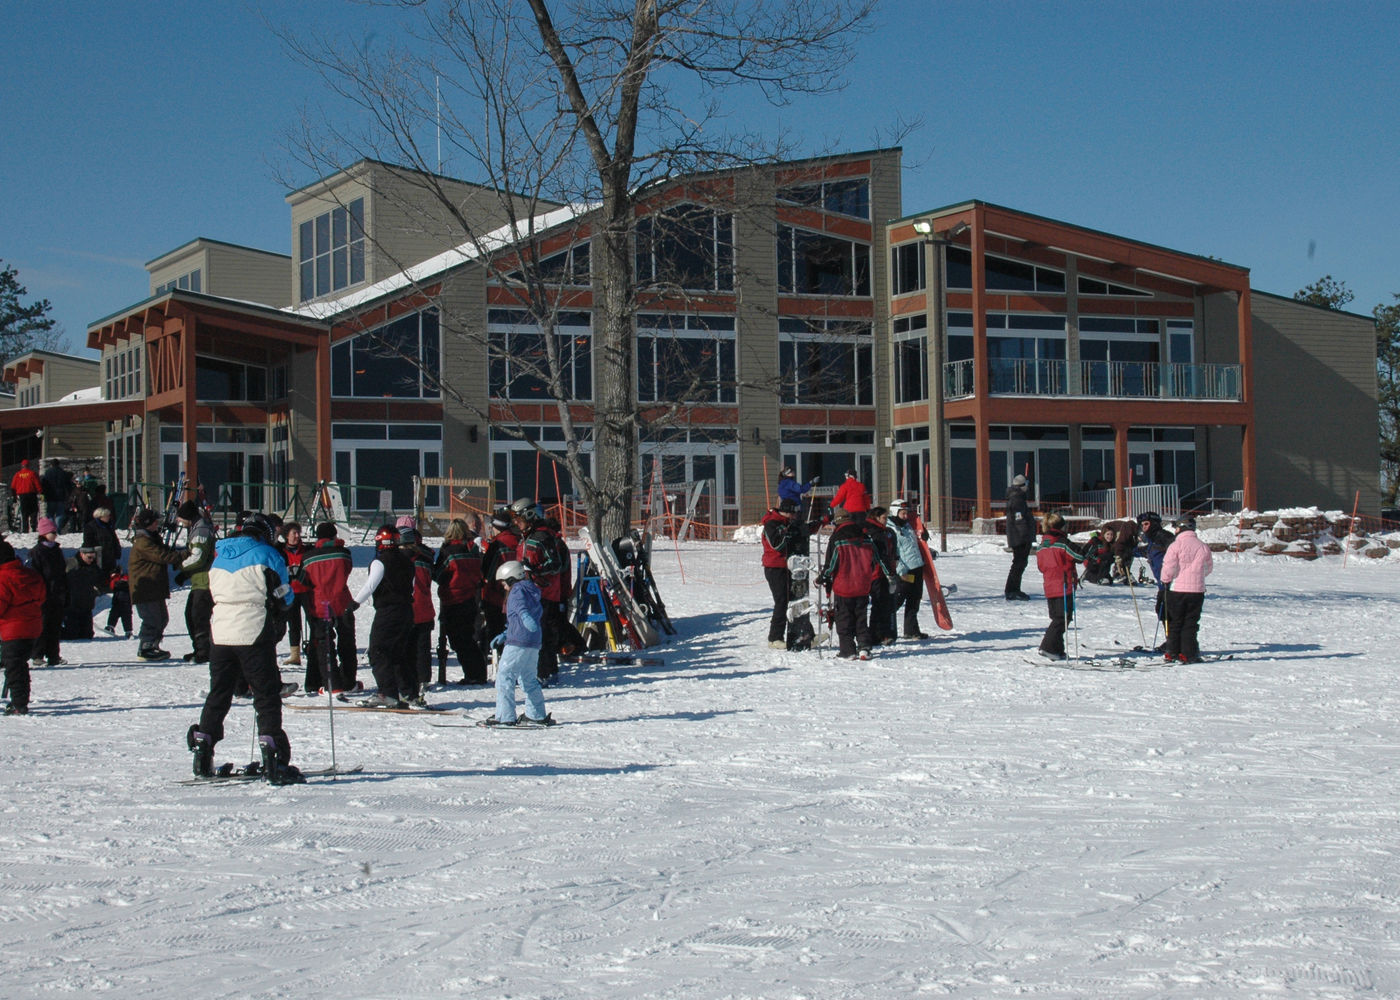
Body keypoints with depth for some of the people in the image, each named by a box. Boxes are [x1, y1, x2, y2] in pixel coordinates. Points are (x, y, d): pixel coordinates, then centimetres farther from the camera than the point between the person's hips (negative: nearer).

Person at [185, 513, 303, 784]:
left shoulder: (219, 556, 14)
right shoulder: (266, 554, -3)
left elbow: (214, 593, 17)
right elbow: (283, 598, 1)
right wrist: (275, 612, 21)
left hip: (220, 632, 5)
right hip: (253, 633, -5)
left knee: (218, 693, 16)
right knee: (266, 694, -2)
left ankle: (202, 759, 16)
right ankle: (273, 762, -11)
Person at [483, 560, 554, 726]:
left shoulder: (517, 591, -5)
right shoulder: (532, 591, 23)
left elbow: (521, 607, -29)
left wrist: (526, 617, -49)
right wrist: (504, 635, 36)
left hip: (517, 643, -9)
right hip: (534, 644, 9)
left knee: (504, 676, -5)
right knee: (529, 678, 18)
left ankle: (505, 716, -8)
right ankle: (537, 715, 21)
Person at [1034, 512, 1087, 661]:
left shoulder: (1042, 545, 10)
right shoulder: (1062, 543, -12)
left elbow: (1040, 566, 18)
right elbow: (1081, 556, -11)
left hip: (1049, 586, 7)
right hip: (1064, 587, -7)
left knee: (1057, 617, 14)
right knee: (1063, 618, -4)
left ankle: (1057, 650, 13)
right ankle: (1049, 647, -12)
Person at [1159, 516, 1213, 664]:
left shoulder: (1176, 545, -11)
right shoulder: (1203, 546, 3)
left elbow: (1168, 567, -14)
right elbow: (1209, 567, 15)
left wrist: (1165, 580, 6)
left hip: (1177, 589, -3)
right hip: (1197, 590, 3)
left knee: (1174, 622, 7)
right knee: (1190, 623, 8)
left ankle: (1173, 653, 8)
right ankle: (1187, 653, 4)